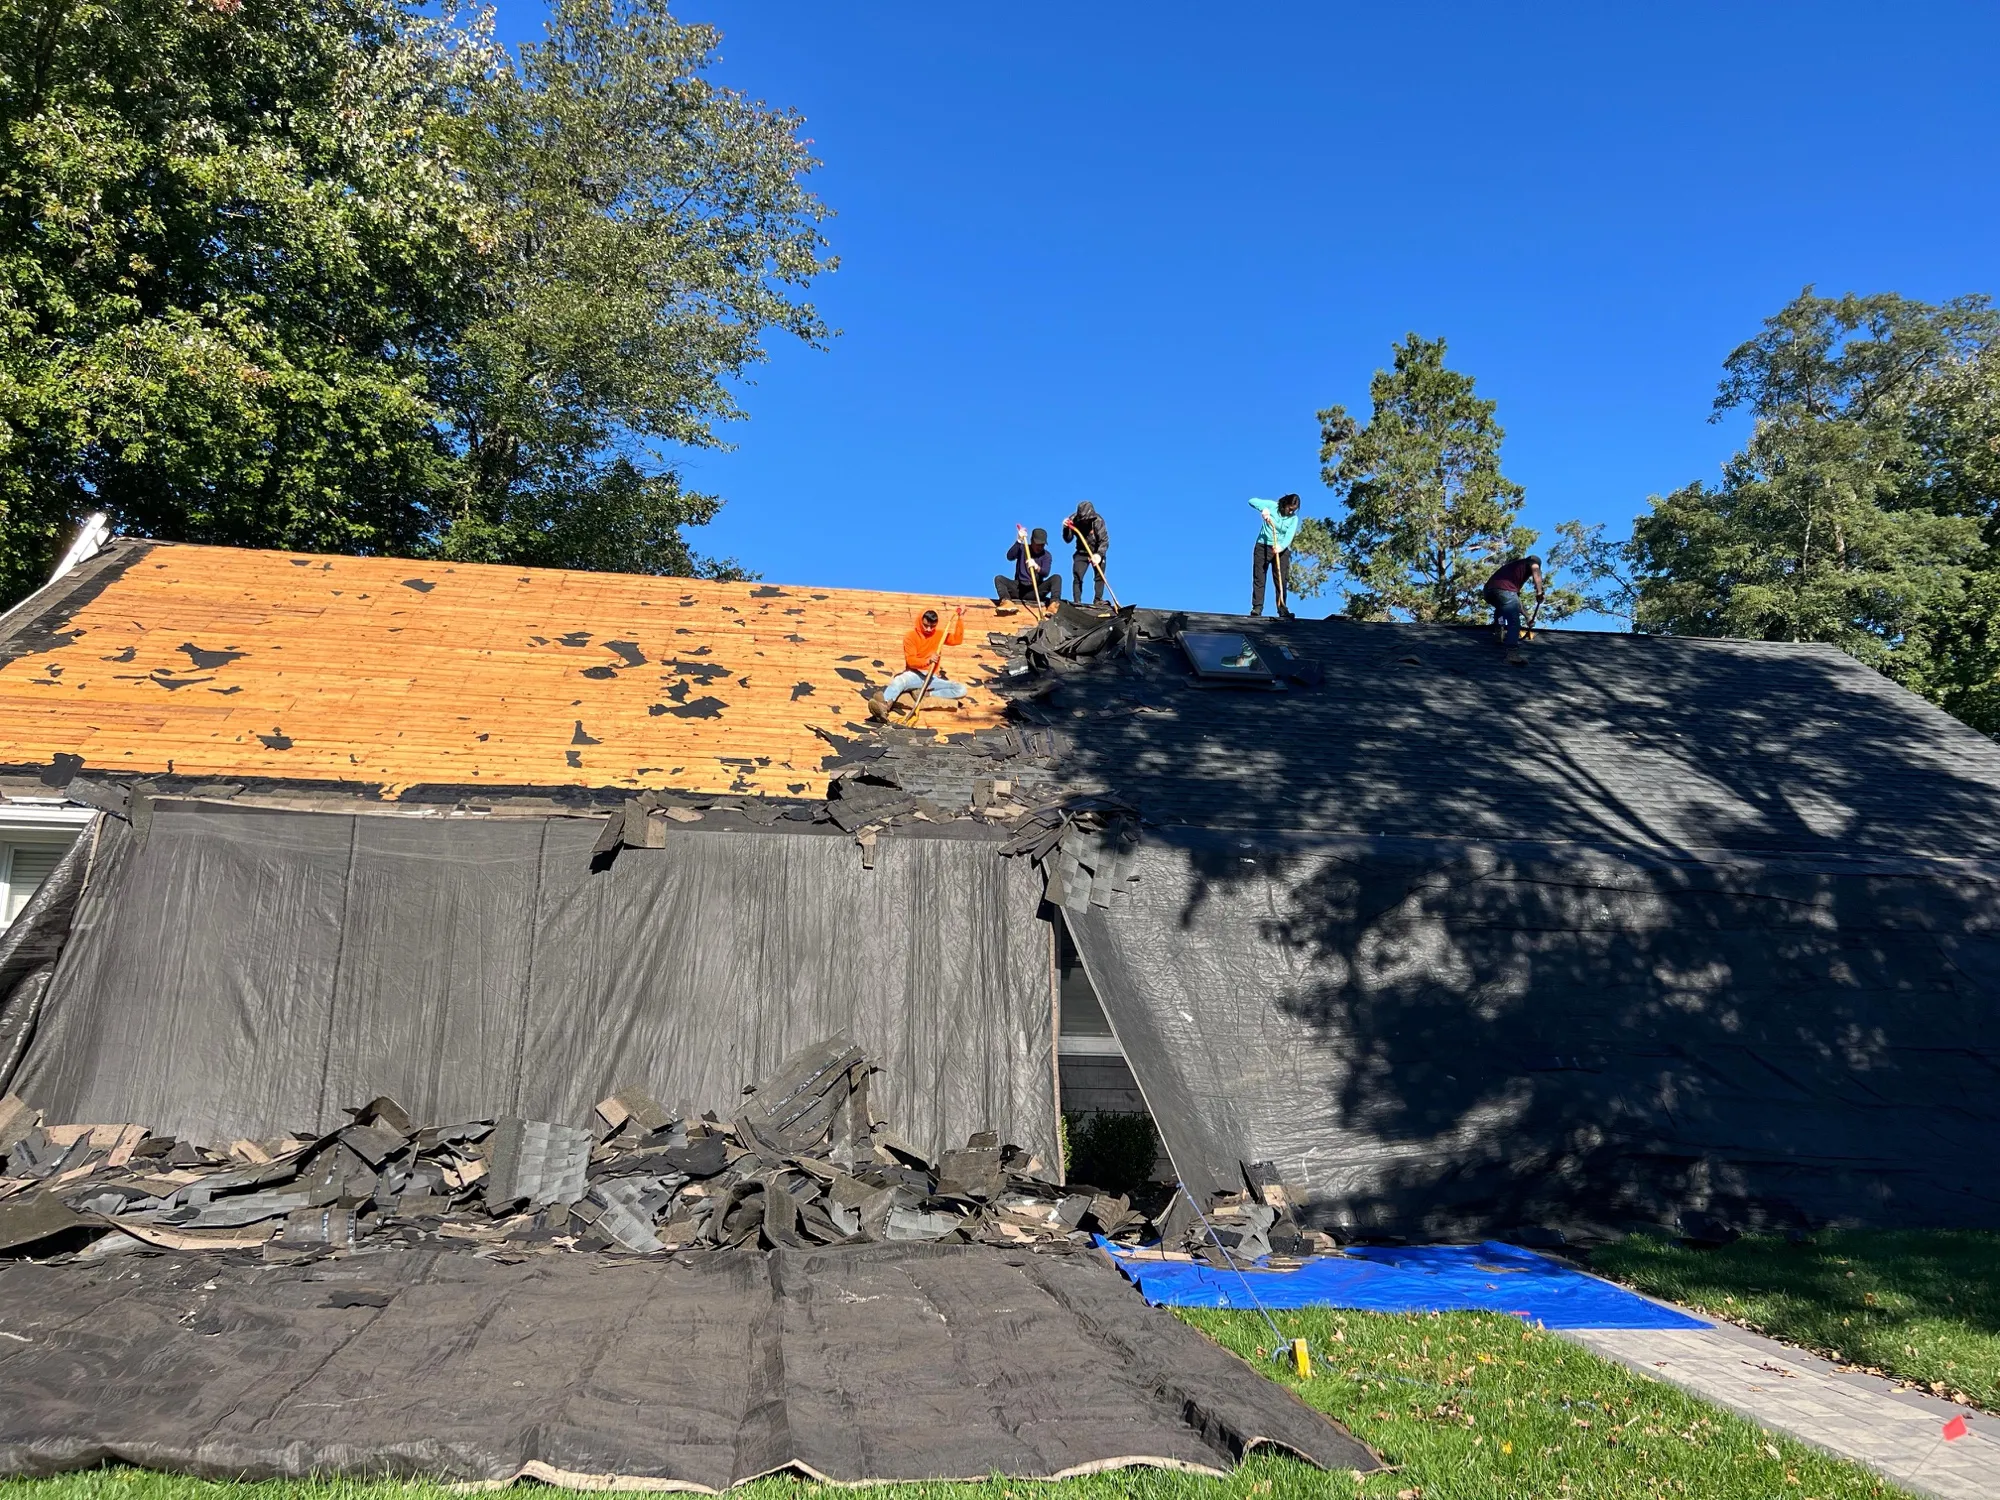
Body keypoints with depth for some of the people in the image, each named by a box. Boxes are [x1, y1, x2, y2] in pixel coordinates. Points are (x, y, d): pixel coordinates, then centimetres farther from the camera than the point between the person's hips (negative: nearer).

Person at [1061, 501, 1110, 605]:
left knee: (1100, 576, -7)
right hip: (1081, 553, 1)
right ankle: (1077, 602, -5)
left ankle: (1098, 600, 1)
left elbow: (1104, 540, -24)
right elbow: (1068, 539, -7)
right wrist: (1066, 528, -26)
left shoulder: (1098, 521, -22)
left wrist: (1099, 554, -38)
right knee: (1077, 577, -8)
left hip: (1097, 552, -1)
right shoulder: (1074, 520, -14)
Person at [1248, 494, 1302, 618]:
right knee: (1259, 579, -1)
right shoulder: (1272, 506, -4)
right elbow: (1252, 501, -8)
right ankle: (1256, 609, 2)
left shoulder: (1294, 518, -3)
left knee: (1282, 581, -2)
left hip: (1282, 550, 1)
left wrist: (1281, 546, -35)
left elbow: (1289, 536, -16)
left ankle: (1283, 611, 0)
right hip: (1263, 547, 0)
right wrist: (1263, 509, -27)